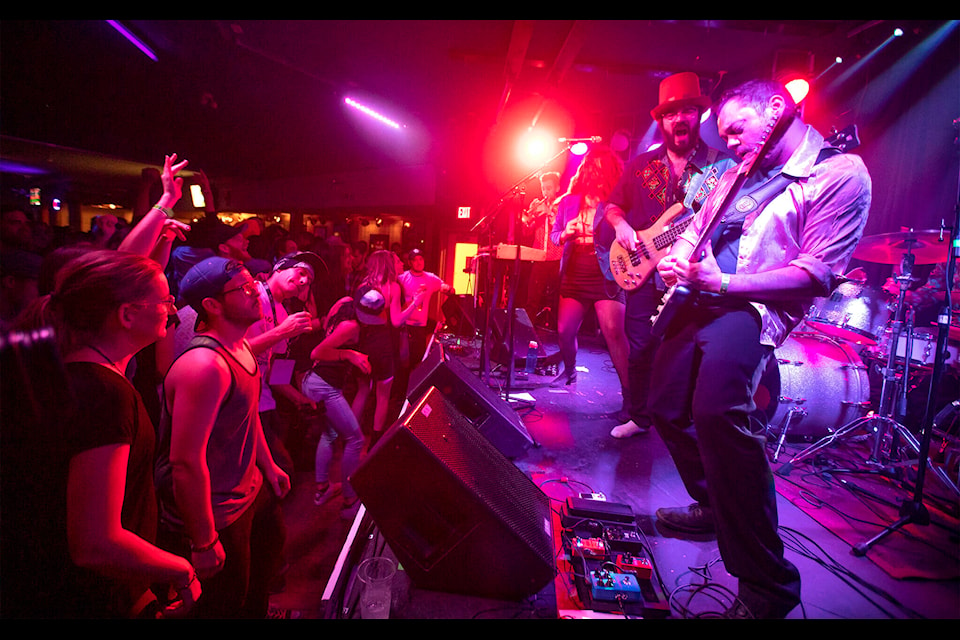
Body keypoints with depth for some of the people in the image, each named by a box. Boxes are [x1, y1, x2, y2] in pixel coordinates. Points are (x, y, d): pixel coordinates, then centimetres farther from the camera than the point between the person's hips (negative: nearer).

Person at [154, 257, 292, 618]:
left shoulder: (240, 345, 1)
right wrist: (203, 544, -24)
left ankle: (257, 611, 59)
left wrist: (268, 466, 21)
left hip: (250, 489, 10)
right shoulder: (204, 366, -32)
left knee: (272, 543, 32)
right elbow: (186, 462, -31)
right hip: (216, 515, -10)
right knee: (226, 605, 11)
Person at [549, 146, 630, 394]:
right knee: (564, 331, 2)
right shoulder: (569, 201, 10)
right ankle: (569, 371, 32)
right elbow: (554, 234, 16)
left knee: (614, 333, -15)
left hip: (606, 276, -3)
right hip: (574, 275, 3)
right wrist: (564, 235, -6)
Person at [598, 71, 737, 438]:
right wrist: (620, 224, -4)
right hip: (643, 272, 3)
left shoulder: (723, 165, 3)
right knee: (640, 350, 7)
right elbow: (613, 206, 19)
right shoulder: (639, 166, 12)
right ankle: (638, 417, 25)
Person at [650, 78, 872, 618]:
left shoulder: (841, 174, -3)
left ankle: (768, 585, -14)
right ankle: (715, 507, 35)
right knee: (667, 407, 12)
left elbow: (819, 274, -13)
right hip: (699, 299, 9)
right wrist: (677, 259, 2)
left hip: (754, 307, -9)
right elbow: (695, 229, 26)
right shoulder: (739, 174, 23)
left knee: (717, 412, -29)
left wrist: (723, 282, -20)